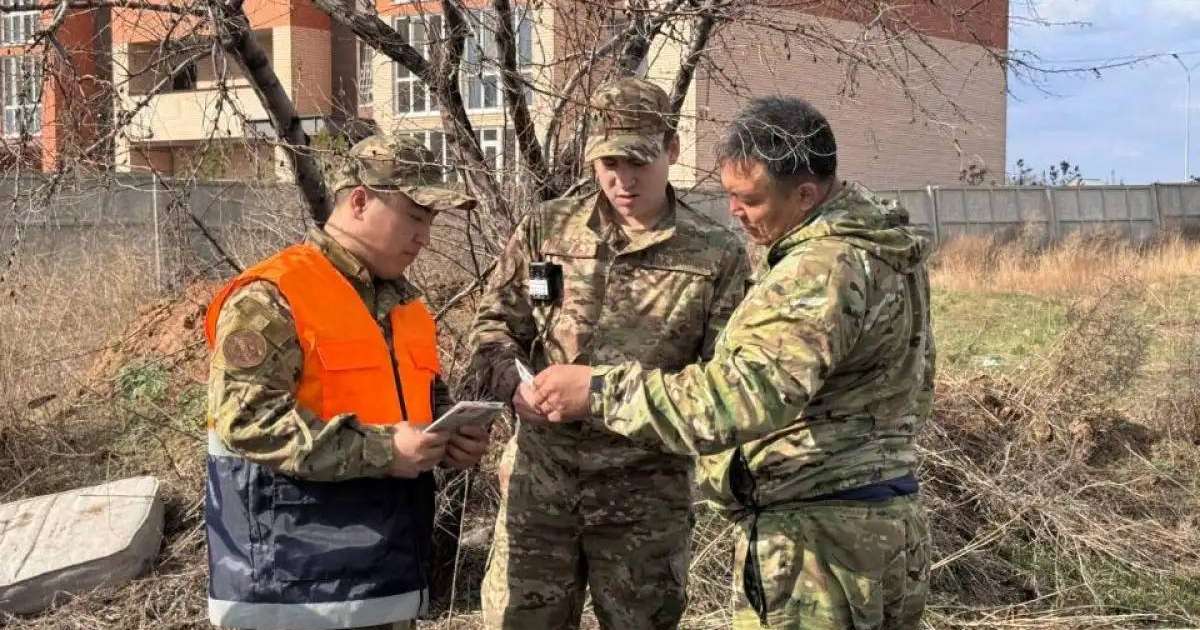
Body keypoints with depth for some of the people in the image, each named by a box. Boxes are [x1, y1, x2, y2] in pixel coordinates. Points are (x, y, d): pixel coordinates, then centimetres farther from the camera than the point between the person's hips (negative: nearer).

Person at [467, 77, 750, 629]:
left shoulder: (717, 254, -2)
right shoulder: (544, 229, 4)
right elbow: (494, 324, 7)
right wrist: (516, 384, -14)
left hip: (646, 492, -1)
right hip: (539, 477, 2)